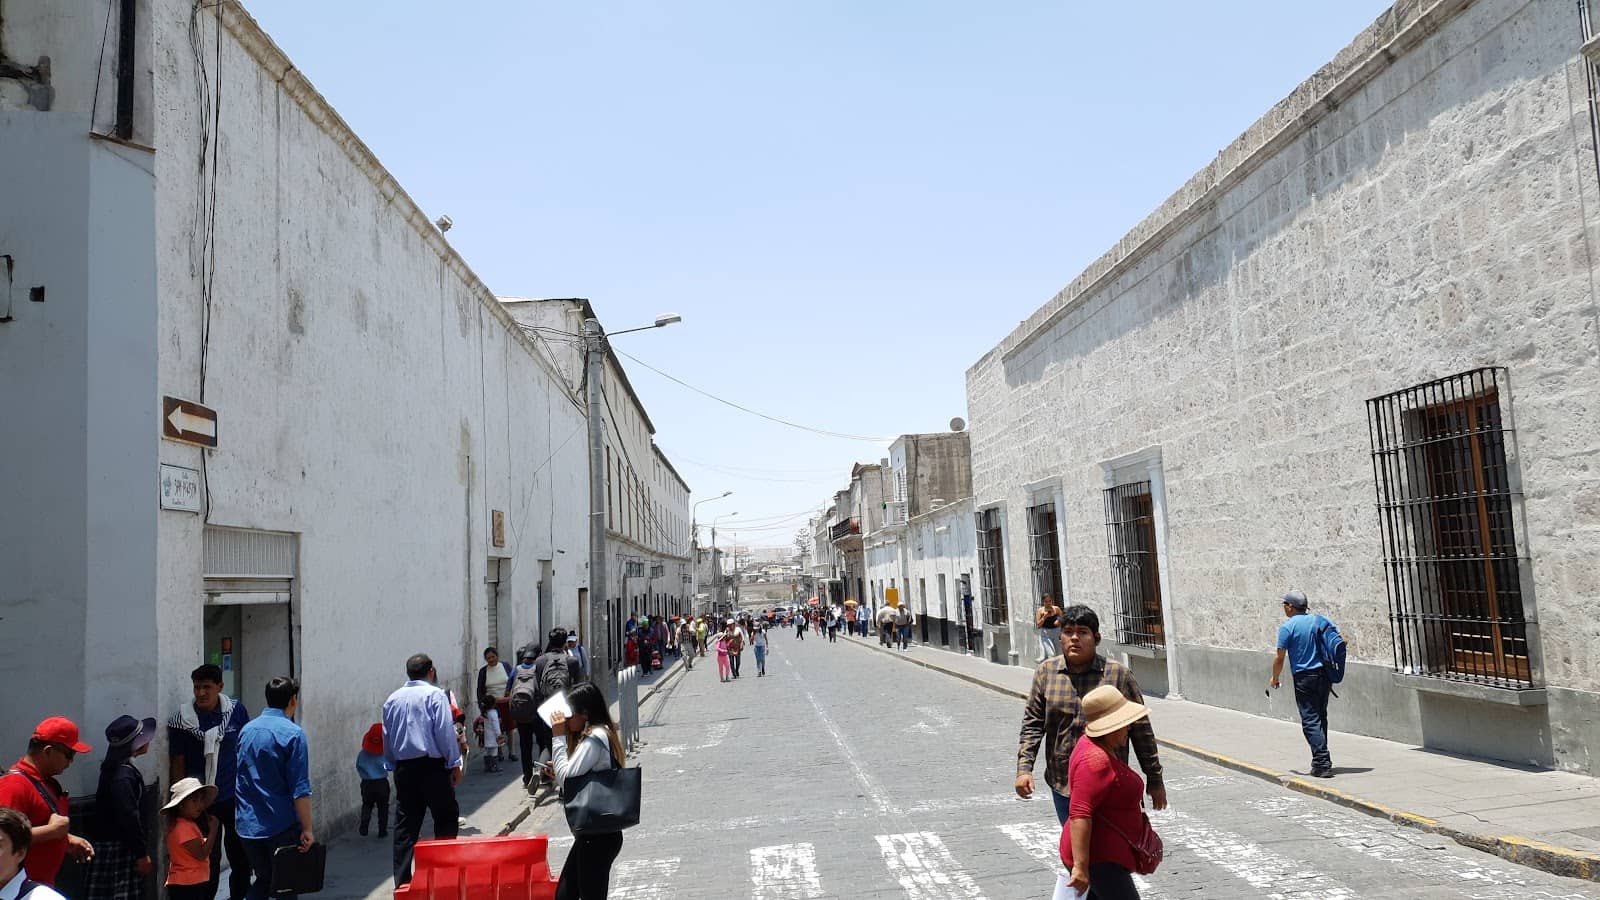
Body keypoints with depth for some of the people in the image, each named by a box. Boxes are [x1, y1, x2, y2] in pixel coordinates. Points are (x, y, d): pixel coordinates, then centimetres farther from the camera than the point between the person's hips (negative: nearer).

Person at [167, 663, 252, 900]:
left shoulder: (236, 710, -4)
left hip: (236, 798, 2)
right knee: (208, 861, 4)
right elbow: (177, 764, -4)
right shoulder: (181, 719, -9)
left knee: (241, 858, 12)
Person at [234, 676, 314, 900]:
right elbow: (300, 789, -16)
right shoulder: (293, 734, -14)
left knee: (260, 881, 19)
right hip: (282, 826, -6)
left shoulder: (246, 730, 7)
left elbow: (242, 779, 16)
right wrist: (307, 830, -12)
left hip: (248, 824, 6)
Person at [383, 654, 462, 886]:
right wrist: (455, 763, -7)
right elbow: (445, 732, -12)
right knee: (446, 818, 4)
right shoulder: (435, 695, -8)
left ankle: (402, 880, 9)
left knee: (405, 825, 8)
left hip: (403, 768, 6)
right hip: (432, 765, -6)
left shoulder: (393, 699, 10)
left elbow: (387, 736, 15)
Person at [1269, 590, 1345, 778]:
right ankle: (1322, 759, 26)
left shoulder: (1287, 627, -9)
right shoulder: (1319, 620, 6)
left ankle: (1322, 764, -11)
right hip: (1325, 676, 6)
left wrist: (1275, 678, 6)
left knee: (1310, 721, -4)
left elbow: (1280, 658, -9)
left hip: (1304, 678, -6)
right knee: (1321, 717, 18)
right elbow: (1342, 643, 7)